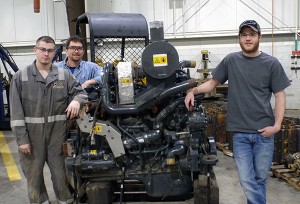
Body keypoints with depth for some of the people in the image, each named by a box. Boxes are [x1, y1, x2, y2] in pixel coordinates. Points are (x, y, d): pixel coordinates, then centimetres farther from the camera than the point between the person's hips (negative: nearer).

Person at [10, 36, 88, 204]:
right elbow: (16, 111, -4)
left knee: (61, 171, 10)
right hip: (32, 134, 0)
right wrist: (21, 138, -8)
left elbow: (81, 92, 8)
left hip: (57, 133, 1)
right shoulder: (20, 77, -2)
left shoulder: (64, 75, 2)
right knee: (33, 173, 12)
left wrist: (76, 100, -17)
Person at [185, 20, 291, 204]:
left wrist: (277, 125, -10)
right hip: (240, 133, 0)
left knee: (260, 179, 13)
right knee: (247, 181, -1)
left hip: (264, 132, 0)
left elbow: (280, 96, 1)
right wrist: (193, 91, -5)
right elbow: (213, 83, 12)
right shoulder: (231, 60, 4)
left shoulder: (271, 63, 1)